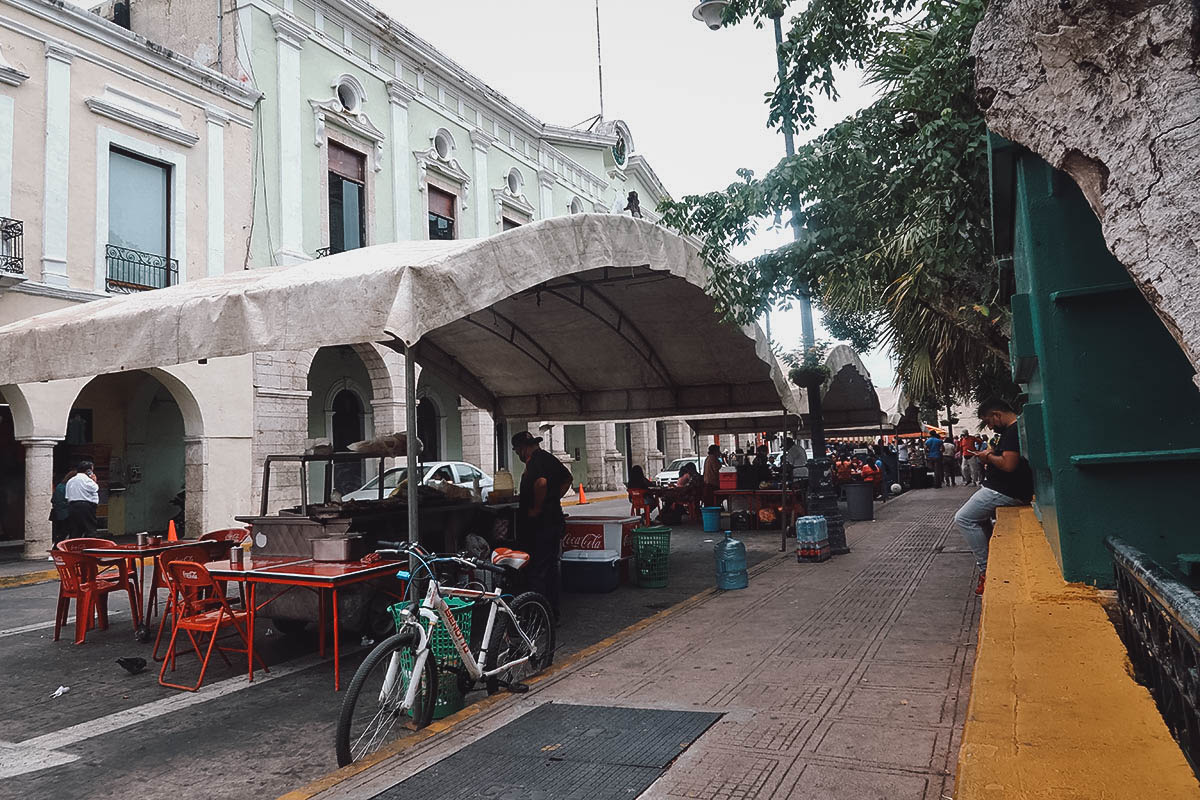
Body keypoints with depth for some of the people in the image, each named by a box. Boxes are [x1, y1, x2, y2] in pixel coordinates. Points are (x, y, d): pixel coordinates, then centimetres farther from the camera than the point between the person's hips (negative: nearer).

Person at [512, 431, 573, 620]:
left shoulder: (534, 461, -15)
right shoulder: (549, 458, 15)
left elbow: (541, 482, -35)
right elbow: (567, 479, 30)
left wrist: (537, 508, -22)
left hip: (539, 523, -10)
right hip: (555, 519, 10)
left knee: (537, 571, -5)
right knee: (551, 567, 15)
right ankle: (553, 614, 22)